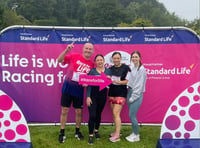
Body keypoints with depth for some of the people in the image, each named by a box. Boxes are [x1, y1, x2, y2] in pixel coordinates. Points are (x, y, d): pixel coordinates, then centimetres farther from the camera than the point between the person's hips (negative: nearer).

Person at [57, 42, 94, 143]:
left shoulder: (92, 64, 3)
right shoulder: (74, 56, -4)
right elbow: (59, 60, -6)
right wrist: (67, 50, -18)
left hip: (79, 90, 2)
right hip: (67, 87, -2)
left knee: (79, 111, 9)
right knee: (64, 110, 4)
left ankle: (77, 131, 29)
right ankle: (62, 133, 16)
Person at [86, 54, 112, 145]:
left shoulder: (108, 71, 6)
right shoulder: (92, 71, -2)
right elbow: (89, 85, -5)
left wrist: (109, 79, -12)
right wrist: (88, 96, -12)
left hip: (103, 95, 3)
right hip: (93, 95, -3)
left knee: (98, 114, 16)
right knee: (92, 115, -7)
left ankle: (96, 130, 37)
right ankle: (91, 135, 4)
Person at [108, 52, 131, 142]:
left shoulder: (126, 68, -6)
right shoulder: (111, 69, 9)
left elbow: (129, 80, -10)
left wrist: (119, 82, -22)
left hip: (121, 93, -6)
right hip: (112, 93, 6)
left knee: (116, 113, -10)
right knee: (114, 113, 10)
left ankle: (117, 136, -5)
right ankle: (117, 131, 24)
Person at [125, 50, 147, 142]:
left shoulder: (142, 69, -12)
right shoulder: (131, 67, 9)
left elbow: (139, 85, -14)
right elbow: (128, 80, 11)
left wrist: (133, 97, -13)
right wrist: (129, 96, 1)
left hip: (137, 94, -7)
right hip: (130, 91, 7)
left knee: (132, 115, -5)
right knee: (132, 115, 11)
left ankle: (136, 136, 10)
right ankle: (134, 133, 26)